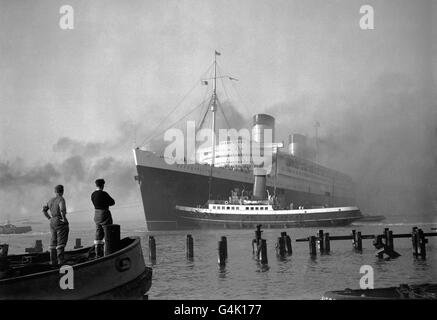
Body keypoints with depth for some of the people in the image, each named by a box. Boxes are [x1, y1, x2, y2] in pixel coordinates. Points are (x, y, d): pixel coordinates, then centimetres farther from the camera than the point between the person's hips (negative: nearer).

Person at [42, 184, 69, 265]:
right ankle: (60, 261, -13)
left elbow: (44, 210, 18)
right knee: (61, 242, -7)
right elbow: (62, 209, -29)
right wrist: (64, 218, -17)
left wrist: (49, 218, 16)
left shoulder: (51, 200, 11)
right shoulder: (61, 199, -11)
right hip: (61, 222, -7)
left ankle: (53, 261, 10)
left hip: (53, 222, 7)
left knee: (53, 242, 10)